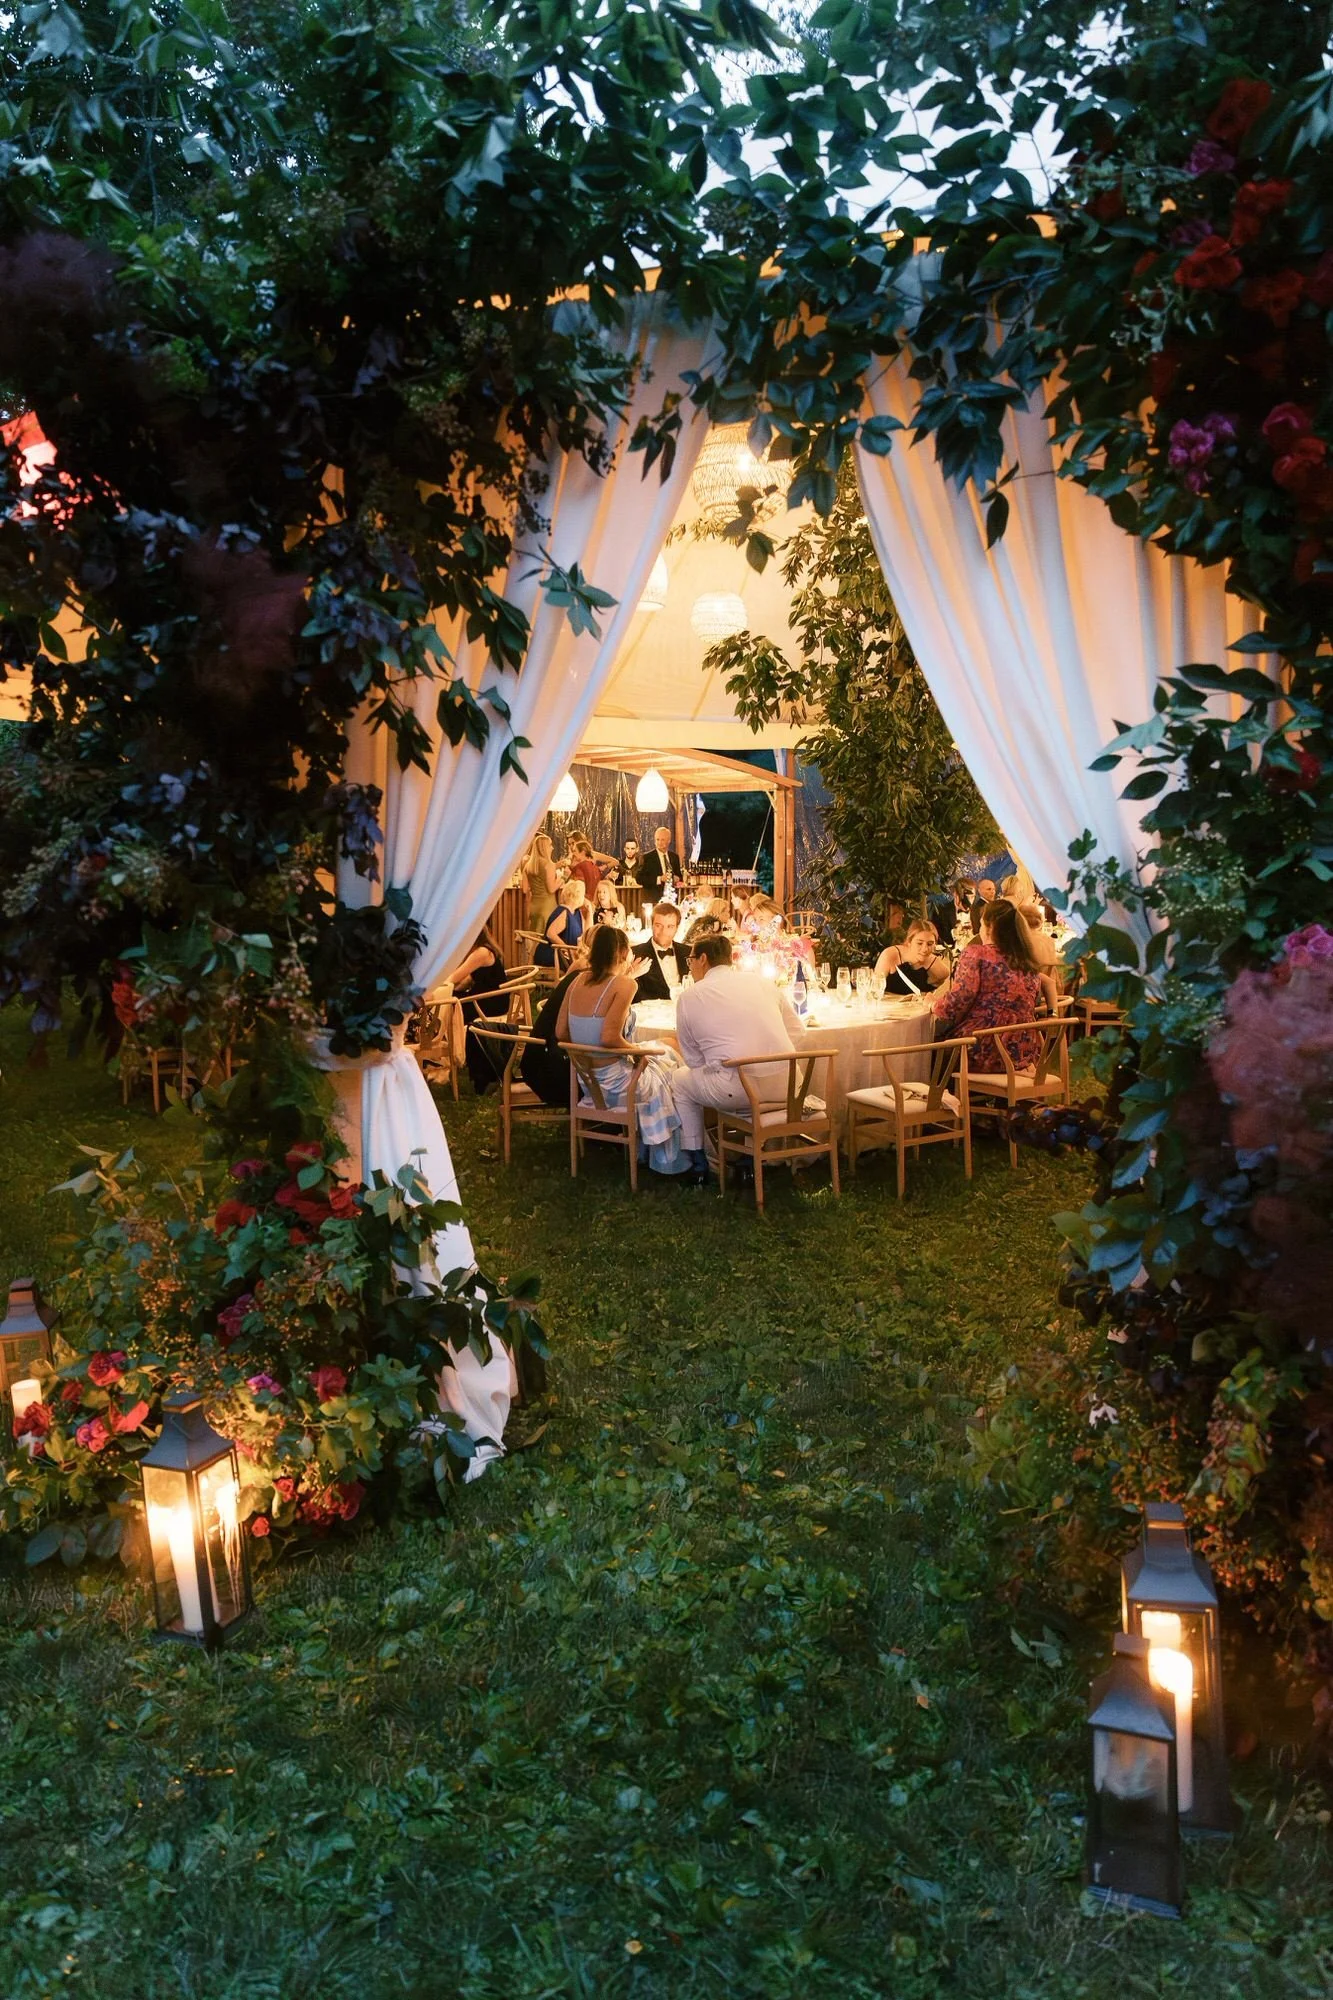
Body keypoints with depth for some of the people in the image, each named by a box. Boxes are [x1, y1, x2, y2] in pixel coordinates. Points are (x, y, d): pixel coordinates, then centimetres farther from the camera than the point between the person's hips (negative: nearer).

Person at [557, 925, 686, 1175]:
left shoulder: (578, 980, 0)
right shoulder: (624, 984, -18)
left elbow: (561, 1033, 2)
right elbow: (610, 1038, -27)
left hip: (584, 1079, 7)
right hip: (613, 1084, -7)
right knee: (665, 1067, 20)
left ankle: (641, 1147, 34)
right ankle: (666, 1159, 32)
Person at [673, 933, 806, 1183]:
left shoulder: (689, 996, 3)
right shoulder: (764, 982, 13)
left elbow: (693, 1060, 8)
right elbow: (797, 1034, 15)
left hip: (739, 1091, -4)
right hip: (786, 1088, 5)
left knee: (680, 1081, 24)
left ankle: (698, 1166, 28)